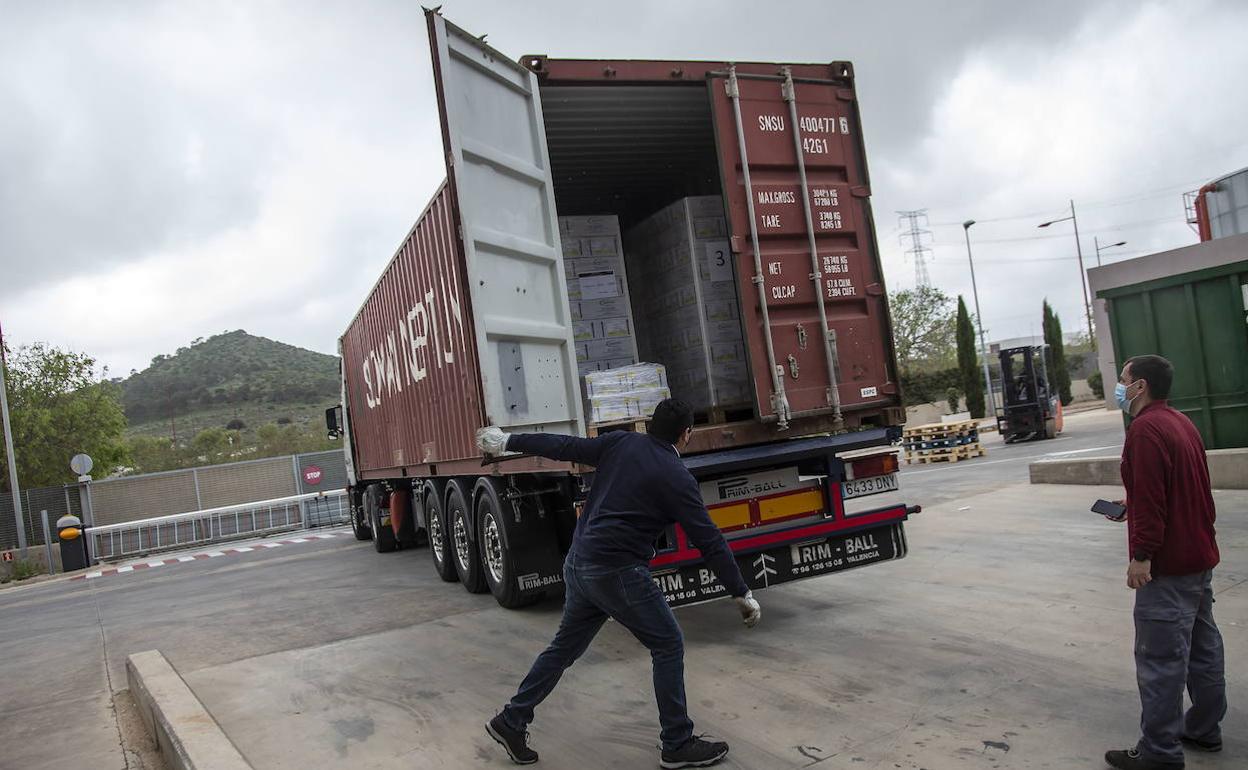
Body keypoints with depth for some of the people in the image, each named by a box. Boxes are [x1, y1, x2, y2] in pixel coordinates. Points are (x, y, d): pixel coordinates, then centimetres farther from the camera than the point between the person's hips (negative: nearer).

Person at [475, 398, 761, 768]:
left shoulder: (620, 443, 6)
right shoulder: (677, 478, -9)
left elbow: (561, 446, 10)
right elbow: (709, 540, -8)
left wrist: (507, 440, 22)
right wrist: (742, 593, -1)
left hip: (579, 563, 7)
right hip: (617, 573, -7)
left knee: (564, 647, 20)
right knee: (669, 645, 6)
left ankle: (511, 721, 29)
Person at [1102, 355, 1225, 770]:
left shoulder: (1147, 429, -19)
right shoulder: (1180, 422, 13)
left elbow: (1151, 498, -24)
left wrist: (1142, 556, -21)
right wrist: (1131, 509, 20)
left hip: (1167, 565, -11)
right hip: (1199, 557, 11)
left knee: (1161, 658, -4)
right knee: (1201, 647, 19)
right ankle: (1204, 729, 32)